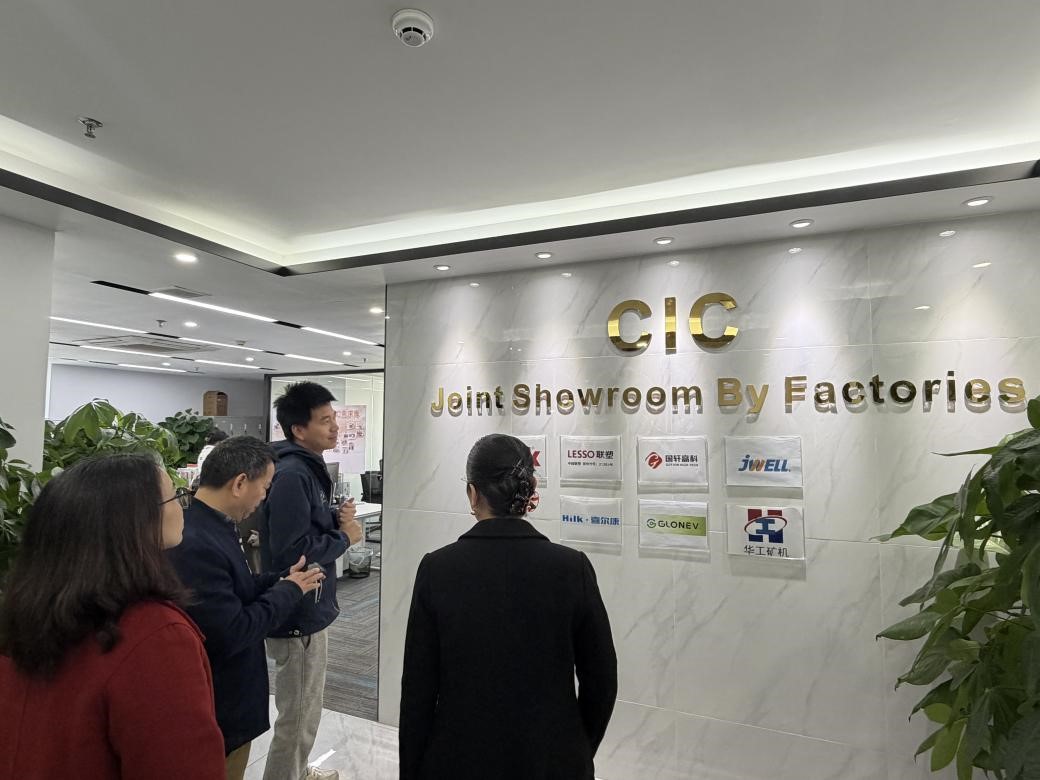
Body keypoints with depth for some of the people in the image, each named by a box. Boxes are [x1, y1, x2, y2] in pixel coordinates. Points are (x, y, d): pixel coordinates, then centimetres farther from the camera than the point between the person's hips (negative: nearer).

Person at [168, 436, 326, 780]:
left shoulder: (210, 527, 0)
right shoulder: (195, 545, -32)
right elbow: (232, 634, -30)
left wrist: (281, 580, -2)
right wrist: (289, 590, -18)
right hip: (218, 712, -9)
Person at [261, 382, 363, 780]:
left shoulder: (309, 467, 7)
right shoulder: (292, 475, -25)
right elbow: (292, 551, -30)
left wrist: (338, 517, -4)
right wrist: (345, 537, -17)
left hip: (310, 608, 10)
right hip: (299, 614, -10)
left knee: (305, 711, 27)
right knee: (298, 718, 8)